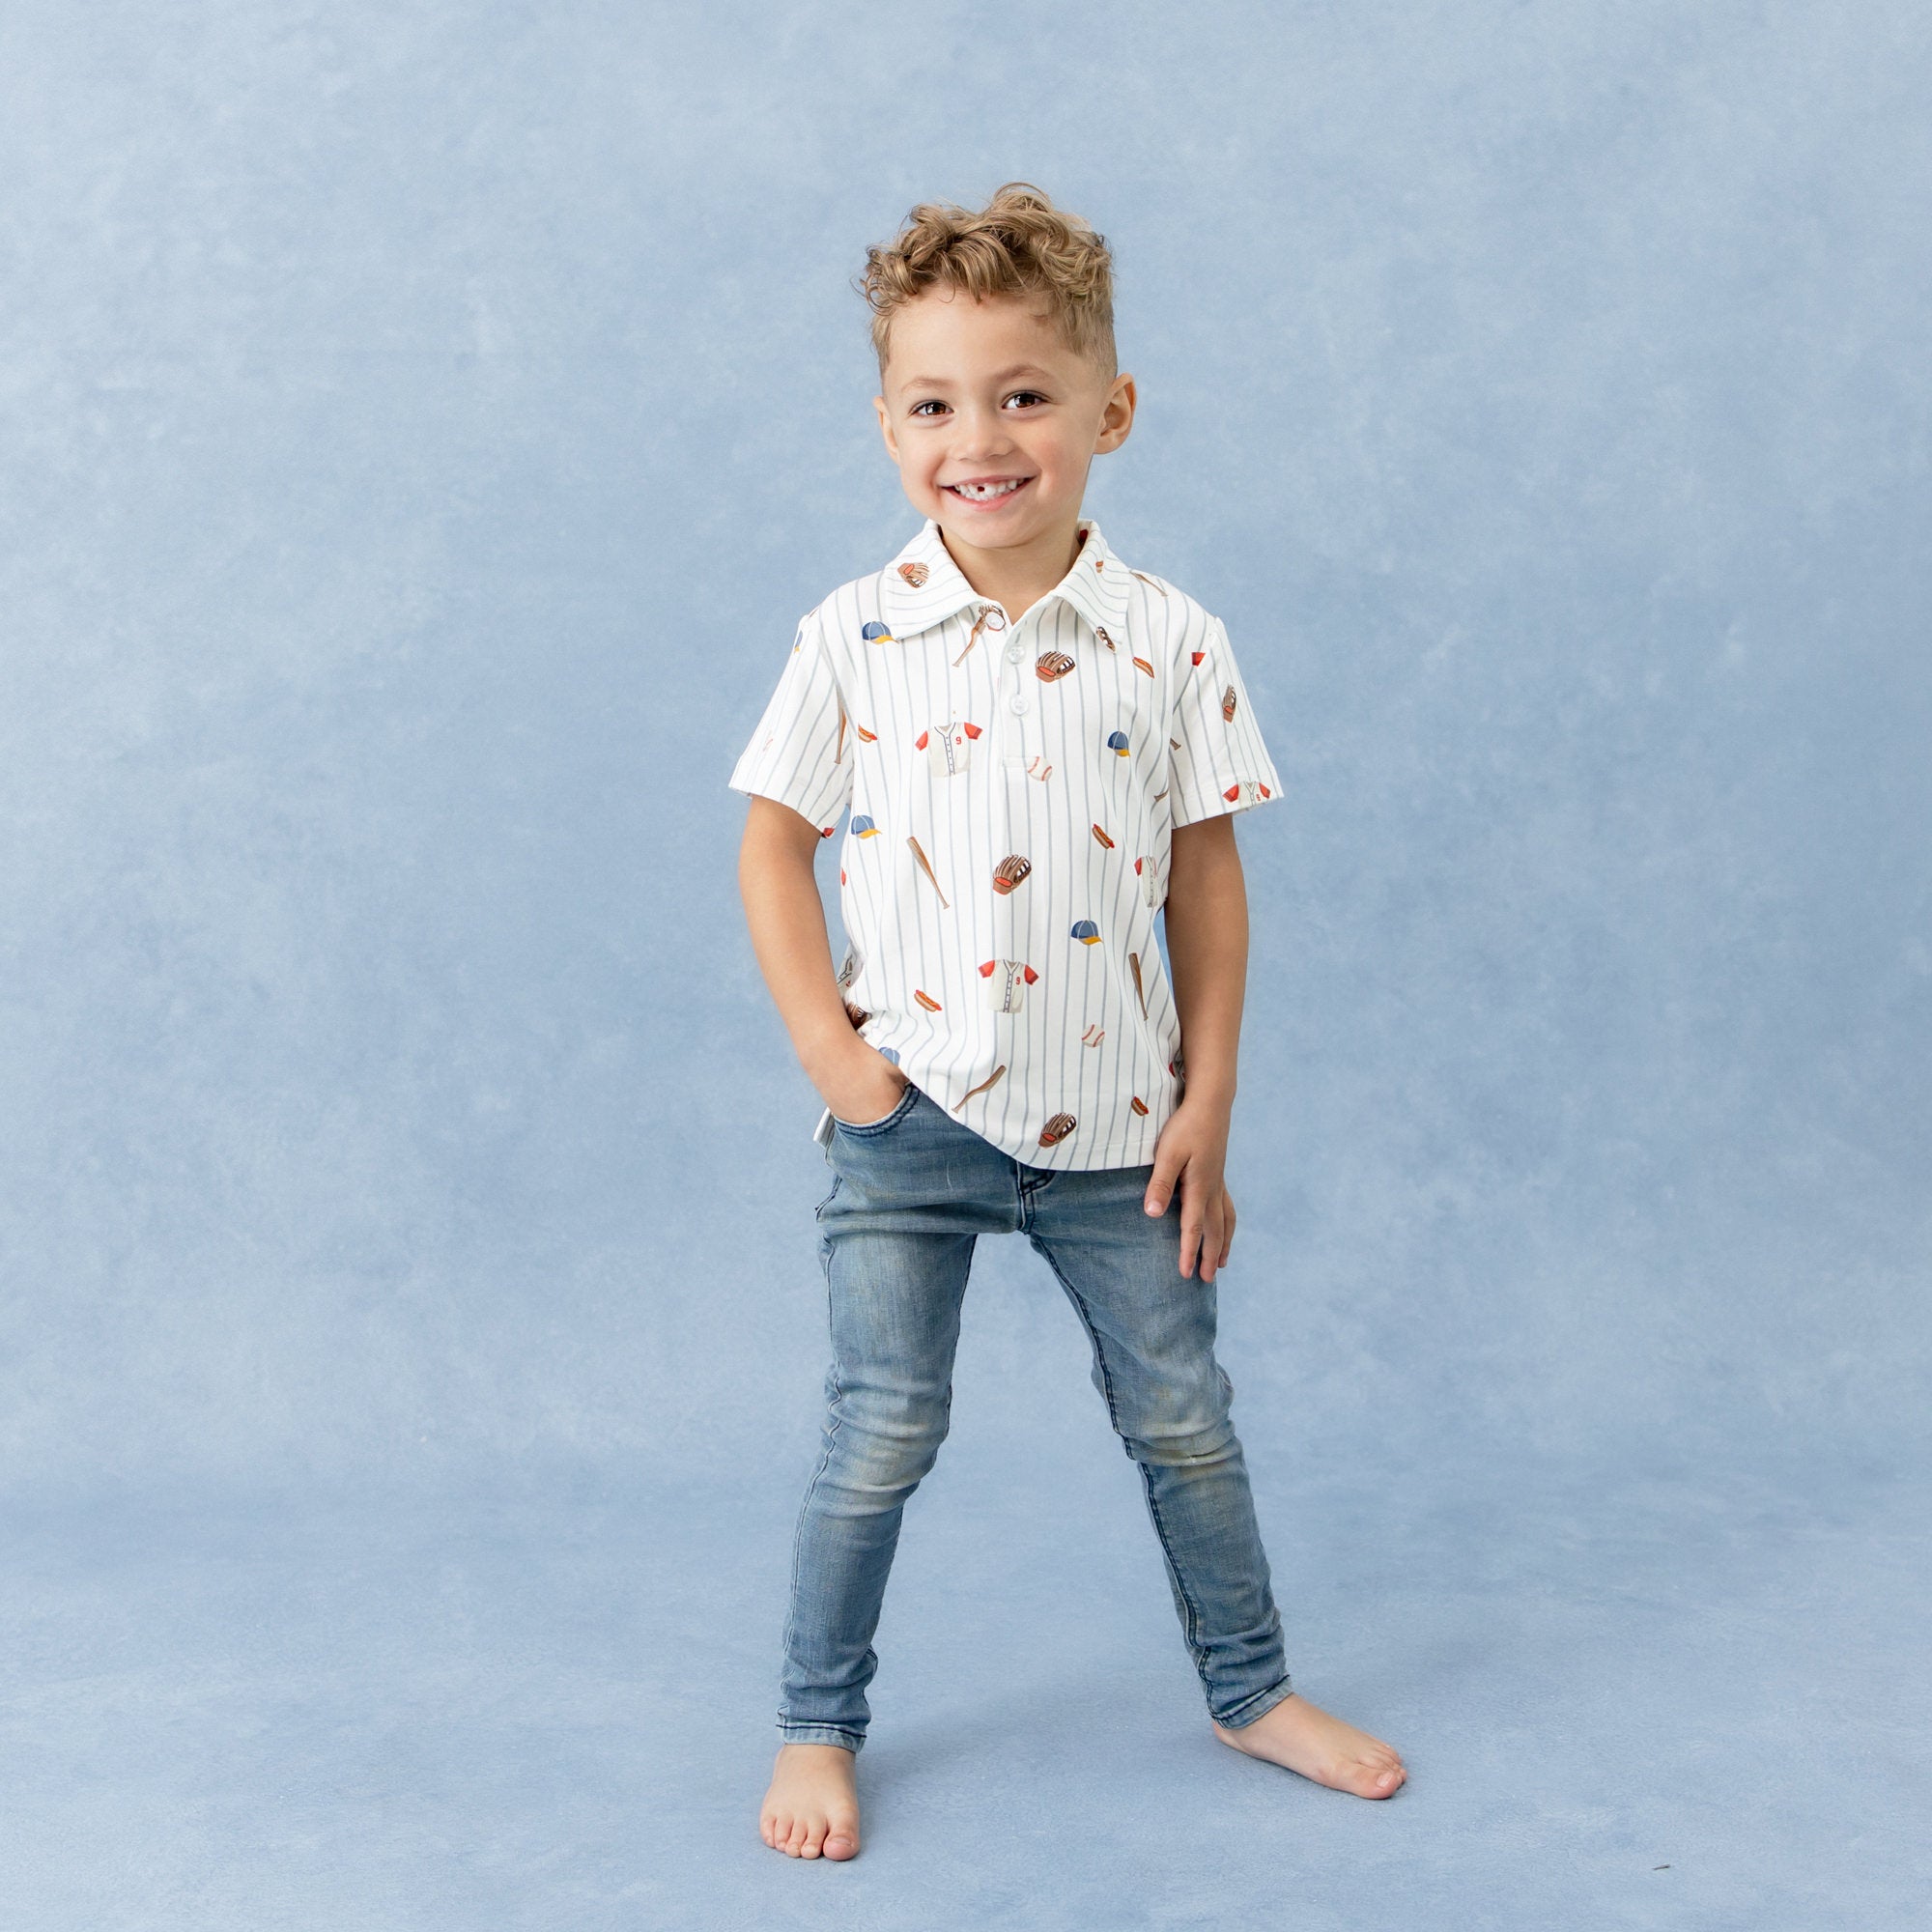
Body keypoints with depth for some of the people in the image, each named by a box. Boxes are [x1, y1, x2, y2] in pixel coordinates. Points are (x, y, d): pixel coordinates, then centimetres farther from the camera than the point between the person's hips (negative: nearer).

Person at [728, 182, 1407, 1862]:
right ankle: (818, 1731, 22)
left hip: (1111, 1115, 1)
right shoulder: (855, 639, -5)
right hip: (908, 1112, -1)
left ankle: (1251, 1690, 34)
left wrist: (1207, 1103, -1)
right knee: (883, 1427, 3)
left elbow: (1208, 878, 1)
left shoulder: (1172, 644, -4)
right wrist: (827, 1048, -8)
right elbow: (774, 844, 1)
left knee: (1182, 1411, 13)